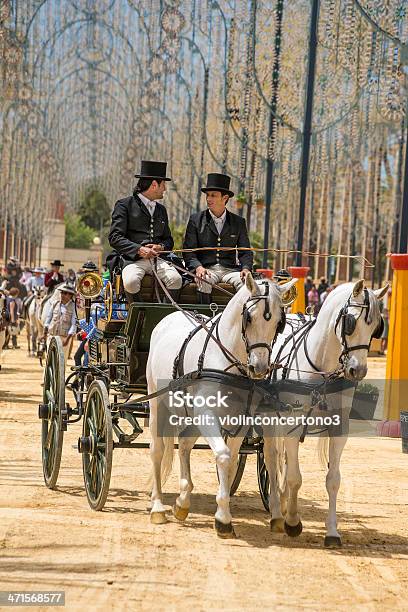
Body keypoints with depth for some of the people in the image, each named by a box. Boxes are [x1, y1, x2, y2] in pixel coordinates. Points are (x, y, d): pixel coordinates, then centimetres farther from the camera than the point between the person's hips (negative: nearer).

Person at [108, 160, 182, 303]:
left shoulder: (161, 210, 25)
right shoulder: (125, 205, 5)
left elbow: (168, 240, 27)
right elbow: (114, 238, -5)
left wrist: (161, 247, 2)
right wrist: (139, 250, -17)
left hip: (157, 259, 5)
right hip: (132, 258, -5)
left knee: (175, 279, -26)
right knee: (131, 281, -36)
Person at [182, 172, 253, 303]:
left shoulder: (239, 222, 14)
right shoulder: (196, 220, 10)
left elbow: (245, 252, 12)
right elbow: (188, 250, 4)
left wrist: (246, 268, -10)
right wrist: (198, 267, -16)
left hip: (229, 269, 2)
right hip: (206, 269, -1)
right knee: (204, 281, -36)